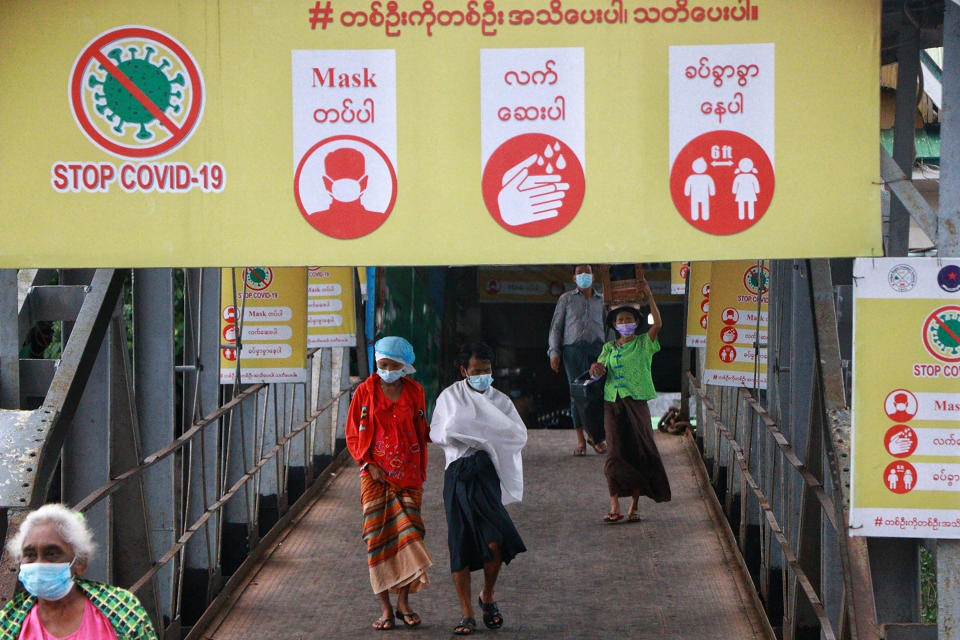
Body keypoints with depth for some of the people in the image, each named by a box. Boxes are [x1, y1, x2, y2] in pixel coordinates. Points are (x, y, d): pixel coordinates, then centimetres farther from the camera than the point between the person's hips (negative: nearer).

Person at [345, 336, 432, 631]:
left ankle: (403, 603, 5)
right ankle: (385, 607, 0)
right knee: (378, 537, -4)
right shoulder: (365, 391, 1)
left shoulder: (414, 391, 5)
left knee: (407, 532, -5)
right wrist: (369, 465, -8)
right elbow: (353, 435, 4)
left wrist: (421, 472, 7)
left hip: (408, 474, 1)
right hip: (375, 474, -1)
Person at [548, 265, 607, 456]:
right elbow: (556, 326, 10)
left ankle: (595, 436, 8)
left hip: (597, 348, 2)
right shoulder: (566, 299, 13)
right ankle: (580, 440, -1)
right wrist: (554, 353, 0)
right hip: (573, 348, -1)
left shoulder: (601, 300, 18)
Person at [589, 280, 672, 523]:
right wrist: (596, 368, -18)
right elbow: (600, 371, 6)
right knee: (615, 452, -7)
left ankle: (634, 506, 7)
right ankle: (614, 506, -8)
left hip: (636, 402, -2)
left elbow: (658, 323, -12)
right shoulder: (609, 348, 14)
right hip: (613, 403, 2)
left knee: (639, 451, 0)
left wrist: (649, 295, -15)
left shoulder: (643, 343, 4)